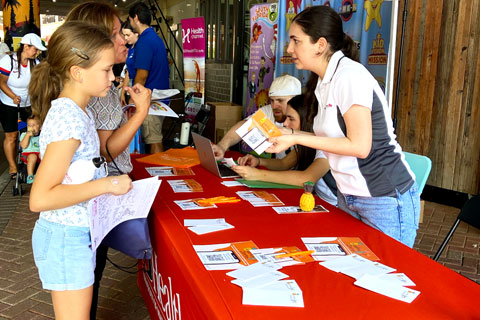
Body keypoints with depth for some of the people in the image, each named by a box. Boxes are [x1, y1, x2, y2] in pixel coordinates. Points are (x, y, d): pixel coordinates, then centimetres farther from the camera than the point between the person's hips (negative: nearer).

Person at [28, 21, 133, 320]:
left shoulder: (79, 112, 4)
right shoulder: (69, 120, -26)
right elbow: (40, 198, -29)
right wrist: (107, 185, -26)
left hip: (81, 233, 9)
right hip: (66, 239, -9)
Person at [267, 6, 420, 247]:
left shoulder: (349, 75, -18)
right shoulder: (324, 81, 7)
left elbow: (359, 145, -23)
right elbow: (335, 137, 7)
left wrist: (297, 139, -19)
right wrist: (289, 135, 4)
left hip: (385, 202, -8)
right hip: (348, 198, 8)